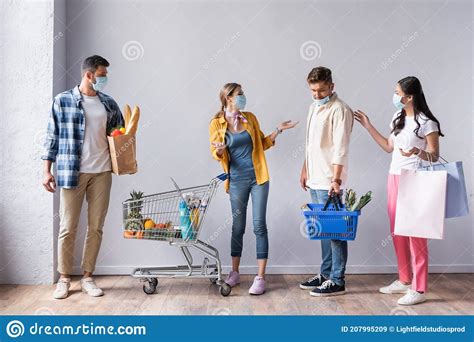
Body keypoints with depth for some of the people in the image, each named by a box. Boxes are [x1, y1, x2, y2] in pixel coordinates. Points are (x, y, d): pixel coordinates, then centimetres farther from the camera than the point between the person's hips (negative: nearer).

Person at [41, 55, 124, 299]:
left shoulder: (109, 104, 10)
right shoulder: (63, 101, 1)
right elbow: (52, 137, 2)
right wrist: (47, 170, -3)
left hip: (101, 172, 3)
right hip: (71, 172, -3)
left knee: (96, 227, 5)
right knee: (67, 227, 0)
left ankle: (87, 277, 16)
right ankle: (64, 278, 14)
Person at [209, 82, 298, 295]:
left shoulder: (250, 117, 6)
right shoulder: (217, 124, -2)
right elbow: (216, 154, 1)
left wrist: (278, 130, 4)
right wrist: (220, 150, -21)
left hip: (258, 177, 1)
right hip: (237, 180, -1)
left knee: (259, 225, -3)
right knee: (238, 226, 8)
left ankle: (260, 277, 0)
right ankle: (234, 273, 23)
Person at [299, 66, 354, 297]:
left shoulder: (340, 110, -11)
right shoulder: (314, 107, 16)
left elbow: (340, 148, -19)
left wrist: (336, 179, -24)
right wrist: (305, 169, 21)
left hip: (329, 182, -9)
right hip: (315, 180, 9)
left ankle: (337, 281, 4)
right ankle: (326, 273, 24)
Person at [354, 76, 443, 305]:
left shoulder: (427, 122, -12)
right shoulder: (398, 117, 11)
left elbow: (435, 156, -10)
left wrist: (417, 152, -30)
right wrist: (368, 127, 18)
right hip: (394, 178, 8)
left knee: (415, 233, -5)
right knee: (397, 232, 12)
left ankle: (419, 289, 2)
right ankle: (404, 280, 24)